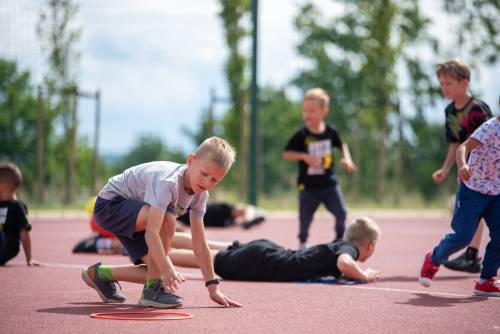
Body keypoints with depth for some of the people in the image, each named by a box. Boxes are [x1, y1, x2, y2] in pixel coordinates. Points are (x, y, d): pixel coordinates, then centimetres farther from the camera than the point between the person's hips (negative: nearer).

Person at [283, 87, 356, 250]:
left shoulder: (330, 132, -1)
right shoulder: (301, 135, -12)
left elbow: (342, 145, 18)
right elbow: (286, 154, -11)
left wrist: (346, 159, 2)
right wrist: (304, 156, -23)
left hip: (329, 183, 2)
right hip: (308, 186, -2)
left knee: (341, 212, -5)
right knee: (305, 218, 5)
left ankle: (340, 239, 17)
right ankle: (302, 243, 27)